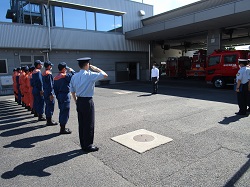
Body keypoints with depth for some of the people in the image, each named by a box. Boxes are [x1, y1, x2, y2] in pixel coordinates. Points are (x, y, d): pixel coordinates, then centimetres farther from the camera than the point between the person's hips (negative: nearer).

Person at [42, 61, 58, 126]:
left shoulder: (43, 73, 14)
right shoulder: (49, 73, -16)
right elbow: (50, 84, -20)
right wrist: (51, 94, -20)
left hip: (45, 92, 10)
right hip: (49, 93, -10)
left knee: (47, 105, 17)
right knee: (50, 105, -5)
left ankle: (48, 118, 27)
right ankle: (49, 121, -1)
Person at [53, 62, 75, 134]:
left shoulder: (55, 78, 10)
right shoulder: (65, 76, -15)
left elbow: (55, 88, 13)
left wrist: (57, 96, 19)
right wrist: (72, 71, 0)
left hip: (59, 95, 9)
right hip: (65, 95, -9)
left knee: (62, 111, 17)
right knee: (65, 112, -2)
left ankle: (62, 127, 26)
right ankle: (63, 129, 3)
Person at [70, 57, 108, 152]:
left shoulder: (74, 77, 7)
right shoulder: (90, 75, -13)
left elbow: (72, 92, 11)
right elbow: (105, 75, -10)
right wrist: (96, 68, 3)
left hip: (79, 101, 7)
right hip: (88, 101, -7)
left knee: (81, 124, 15)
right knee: (89, 124, 5)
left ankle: (83, 144, 27)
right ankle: (88, 146, 15)